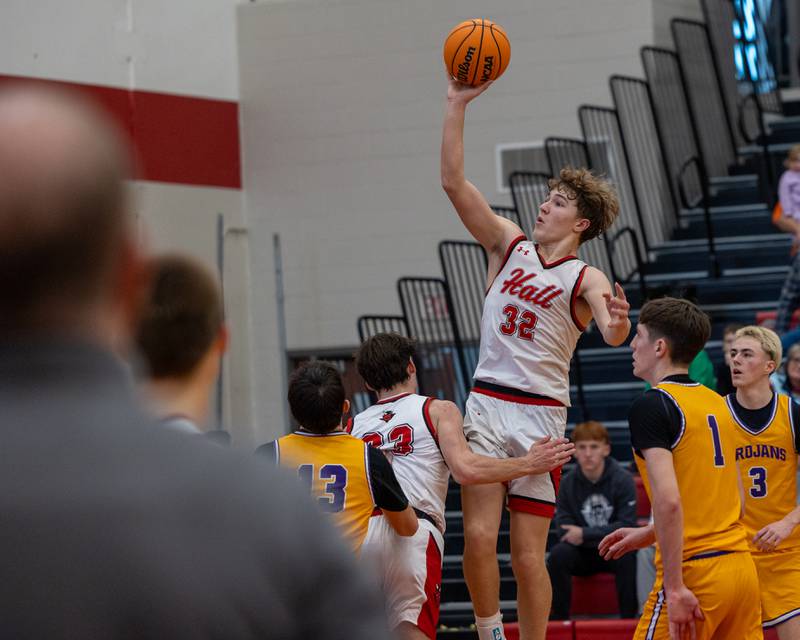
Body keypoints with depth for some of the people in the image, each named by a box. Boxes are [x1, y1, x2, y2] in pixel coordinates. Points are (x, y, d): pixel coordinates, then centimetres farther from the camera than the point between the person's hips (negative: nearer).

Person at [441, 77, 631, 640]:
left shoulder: (586, 280, -4)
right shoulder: (510, 245, 8)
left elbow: (614, 335, -23)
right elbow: (454, 182, 1)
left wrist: (619, 322, -47)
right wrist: (457, 106, -6)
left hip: (540, 415, -3)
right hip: (486, 404, 3)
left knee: (528, 553, -1)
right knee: (479, 536, -8)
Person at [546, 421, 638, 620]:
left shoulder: (623, 479, -11)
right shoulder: (568, 483, -5)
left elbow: (627, 526, -15)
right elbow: (563, 527, -8)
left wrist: (585, 534, -22)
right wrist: (604, 536, -22)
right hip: (583, 554, 2)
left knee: (627, 554, -35)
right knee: (559, 554, -28)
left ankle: (629, 617, -25)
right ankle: (557, 619, -19)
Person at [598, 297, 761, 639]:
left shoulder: (652, 405, -8)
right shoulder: (718, 403, 16)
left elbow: (668, 500, -19)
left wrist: (675, 588, -18)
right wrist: (646, 534, 27)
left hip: (695, 572, -7)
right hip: (742, 565, 7)